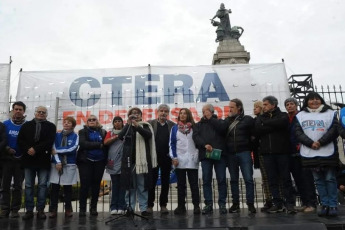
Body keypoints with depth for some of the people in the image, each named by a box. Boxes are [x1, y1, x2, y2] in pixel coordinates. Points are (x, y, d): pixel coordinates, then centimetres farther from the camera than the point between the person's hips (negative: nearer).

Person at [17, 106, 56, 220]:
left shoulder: (51, 126, 7)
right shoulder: (26, 125, 13)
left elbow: (50, 141, -7)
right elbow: (20, 140, 5)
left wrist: (35, 149, -15)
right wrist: (27, 150, -11)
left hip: (43, 160, -2)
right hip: (28, 159, 2)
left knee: (42, 185, 1)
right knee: (28, 185, 5)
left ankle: (40, 209, 8)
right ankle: (29, 210, 12)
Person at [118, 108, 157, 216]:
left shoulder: (145, 126, 9)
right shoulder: (127, 127, 13)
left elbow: (148, 135, -12)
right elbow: (120, 136, -5)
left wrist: (137, 126, -24)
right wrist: (129, 123, -13)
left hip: (142, 159, -1)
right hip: (129, 159, 1)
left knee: (143, 185, 1)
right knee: (130, 185, 3)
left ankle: (143, 208, 7)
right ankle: (129, 208, 10)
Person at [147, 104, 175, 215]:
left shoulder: (172, 125, 6)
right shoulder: (151, 123, 4)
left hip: (166, 157, 1)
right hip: (154, 157, -1)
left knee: (165, 182, 8)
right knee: (151, 181, 4)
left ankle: (163, 205, 19)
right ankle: (149, 205, 14)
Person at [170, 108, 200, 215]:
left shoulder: (194, 127, 7)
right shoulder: (175, 128, 10)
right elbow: (172, 143, 7)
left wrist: (197, 156, -2)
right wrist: (174, 157, -2)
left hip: (192, 161, -1)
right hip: (179, 160, 1)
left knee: (194, 184, 2)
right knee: (181, 185, 7)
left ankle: (196, 206, 7)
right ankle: (181, 206, 14)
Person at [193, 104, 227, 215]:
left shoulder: (219, 122, 17)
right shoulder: (199, 124, 20)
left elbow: (223, 128, -7)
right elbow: (195, 136, 2)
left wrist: (210, 118, -2)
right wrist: (205, 145, -14)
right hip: (205, 155, 1)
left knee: (221, 179, -1)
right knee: (206, 180, 0)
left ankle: (222, 204, 6)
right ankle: (208, 204, 7)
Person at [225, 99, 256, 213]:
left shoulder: (248, 119, 3)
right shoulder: (226, 120, 12)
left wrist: (252, 149, -7)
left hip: (244, 153, -3)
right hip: (230, 154, 3)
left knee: (248, 179, -2)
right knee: (233, 180, 9)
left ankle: (250, 204, 7)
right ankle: (235, 203, 18)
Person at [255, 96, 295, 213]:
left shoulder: (283, 115, 7)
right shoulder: (260, 118, 15)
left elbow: (281, 123, -17)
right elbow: (257, 130, -4)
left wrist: (265, 123, -5)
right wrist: (274, 126, -9)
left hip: (281, 151, -3)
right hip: (267, 152, 3)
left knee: (285, 178, 1)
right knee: (272, 179, 5)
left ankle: (289, 203, 8)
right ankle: (277, 203, 12)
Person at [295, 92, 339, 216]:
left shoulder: (330, 113, 8)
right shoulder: (300, 115, 11)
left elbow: (334, 130, -3)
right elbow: (298, 133, 2)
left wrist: (320, 142, -14)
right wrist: (311, 143, -12)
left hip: (328, 153, -1)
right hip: (309, 153, 2)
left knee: (330, 178, 3)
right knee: (318, 180, 6)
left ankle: (333, 205, 12)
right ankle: (325, 205, 14)